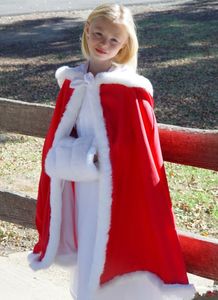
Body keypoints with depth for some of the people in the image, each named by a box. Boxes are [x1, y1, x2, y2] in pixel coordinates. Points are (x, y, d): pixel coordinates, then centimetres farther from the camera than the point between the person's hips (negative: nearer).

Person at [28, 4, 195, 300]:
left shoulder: (130, 89, -13)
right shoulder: (72, 81, 3)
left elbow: (138, 150, -13)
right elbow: (58, 140, 9)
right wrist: (82, 158, -5)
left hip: (116, 190, -5)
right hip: (82, 189, 5)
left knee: (113, 258, 3)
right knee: (88, 252, 17)